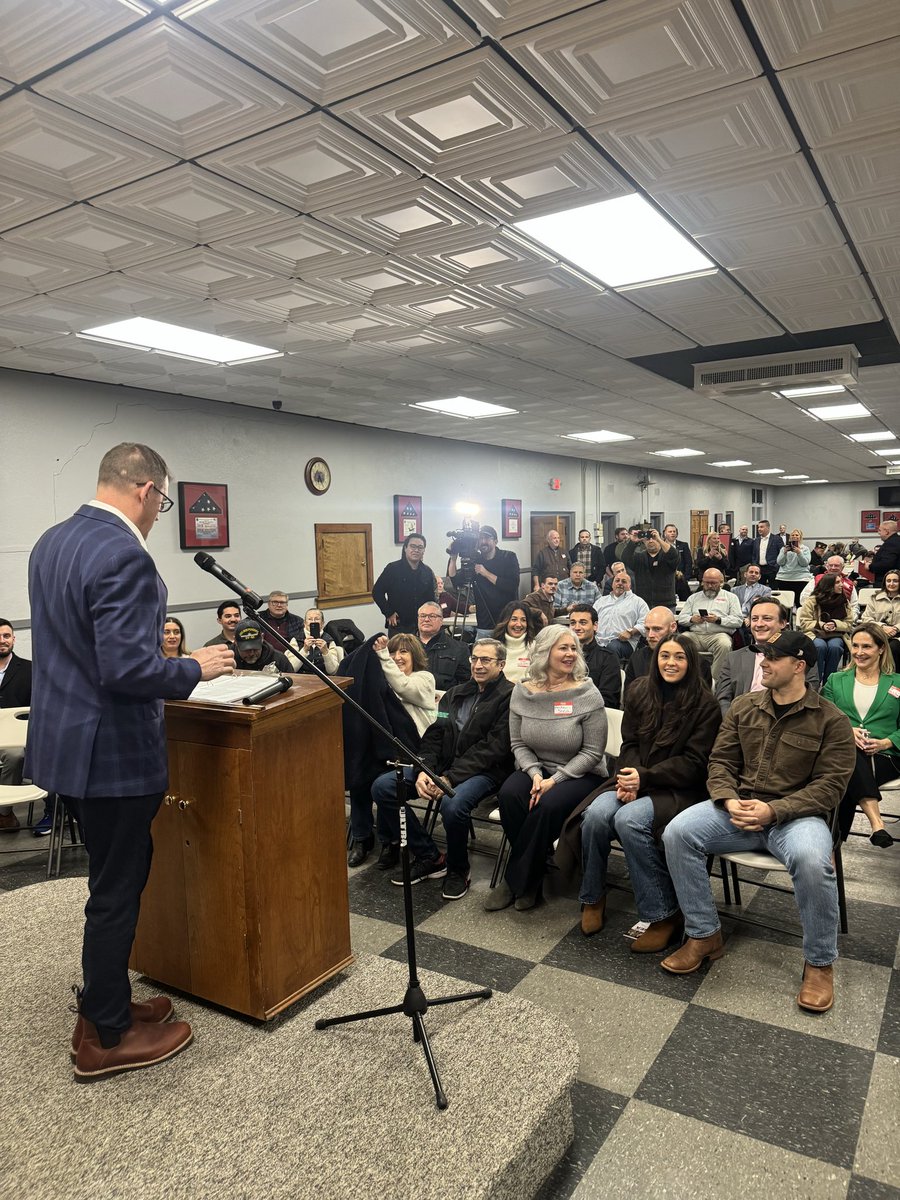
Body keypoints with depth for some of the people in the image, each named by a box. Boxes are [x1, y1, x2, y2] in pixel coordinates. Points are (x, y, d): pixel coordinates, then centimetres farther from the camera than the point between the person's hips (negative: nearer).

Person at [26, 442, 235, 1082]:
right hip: (112, 749, -10)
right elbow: (127, 669, -29)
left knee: (116, 877, 22)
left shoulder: (52, 542, 8)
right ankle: (106, 1039, 25)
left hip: (63, 735, 10)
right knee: (117, 890, 7)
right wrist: (195, 668, -13)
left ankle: (107, 1003, 38)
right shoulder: (125, 557, -24)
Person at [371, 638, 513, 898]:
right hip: (443, 763, 7)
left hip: (484, 770, -7)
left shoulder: (509, 697, -5)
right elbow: (433, 736, 12)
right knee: (382, 786, -11)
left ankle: (457, 869, -6)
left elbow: (493, 748, -14)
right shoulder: (454, 694, 18)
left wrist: (449, 778, -20)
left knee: (452, 804, -37)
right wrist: (423, 770, -9)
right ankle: (428, 857, -1)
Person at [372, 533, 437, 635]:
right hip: (398, 626, -4)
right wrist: (389, 613, -7)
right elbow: (377, 592, -5)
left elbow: (432, 597, 17)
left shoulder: (427, 572, 8)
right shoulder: (393, 568, -5)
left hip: (422, 626, 4)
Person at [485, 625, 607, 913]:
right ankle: (531, 878, -7)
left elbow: (593, 752, -10)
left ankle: (516, 881, -10)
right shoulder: (522, 692, 0)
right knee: (509, 794, -28)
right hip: (535, 768, 3)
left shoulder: (587, 694, -11)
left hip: (579, 774, -3)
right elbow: (518, 744, 4)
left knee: (548, 805, -33)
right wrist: (535, 774, -15)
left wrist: (555, 780, -18)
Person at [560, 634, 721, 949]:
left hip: (679, 789, -4)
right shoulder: (640, 692, 9)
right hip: (636, 781, 4)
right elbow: (629, 743, 10)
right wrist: (629, 778, -10)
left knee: (629, 820, -32)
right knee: (596, 814, -25)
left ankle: (663, 916, -17)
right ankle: (592, 899, -2)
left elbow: (694, 762, -9)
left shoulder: (704, 704, -5)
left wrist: (645, 778, -17)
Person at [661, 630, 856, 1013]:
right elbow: (720, 761, 9)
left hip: (796, 814, -3)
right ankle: (703, 936, -3)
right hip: (739, 807, 4)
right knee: (677, 832, -21)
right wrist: (729, 801, -12)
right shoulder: (743, 707, 8)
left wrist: (773, 810, -21)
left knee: (811, 859, -37)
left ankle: (819, 963, -9)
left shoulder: (831, 720, -4)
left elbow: (830, 786, -8)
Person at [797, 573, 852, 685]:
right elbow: (804, 623, -3)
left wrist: (835, 624, -13)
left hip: (835, 635, 2)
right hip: (814, 634, -2)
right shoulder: (811, 601, 1)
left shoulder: (844, 602, 11)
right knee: (820, 646, -37)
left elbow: (849, 623, 9)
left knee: (834, 646, -34)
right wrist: (821, 625, -18)